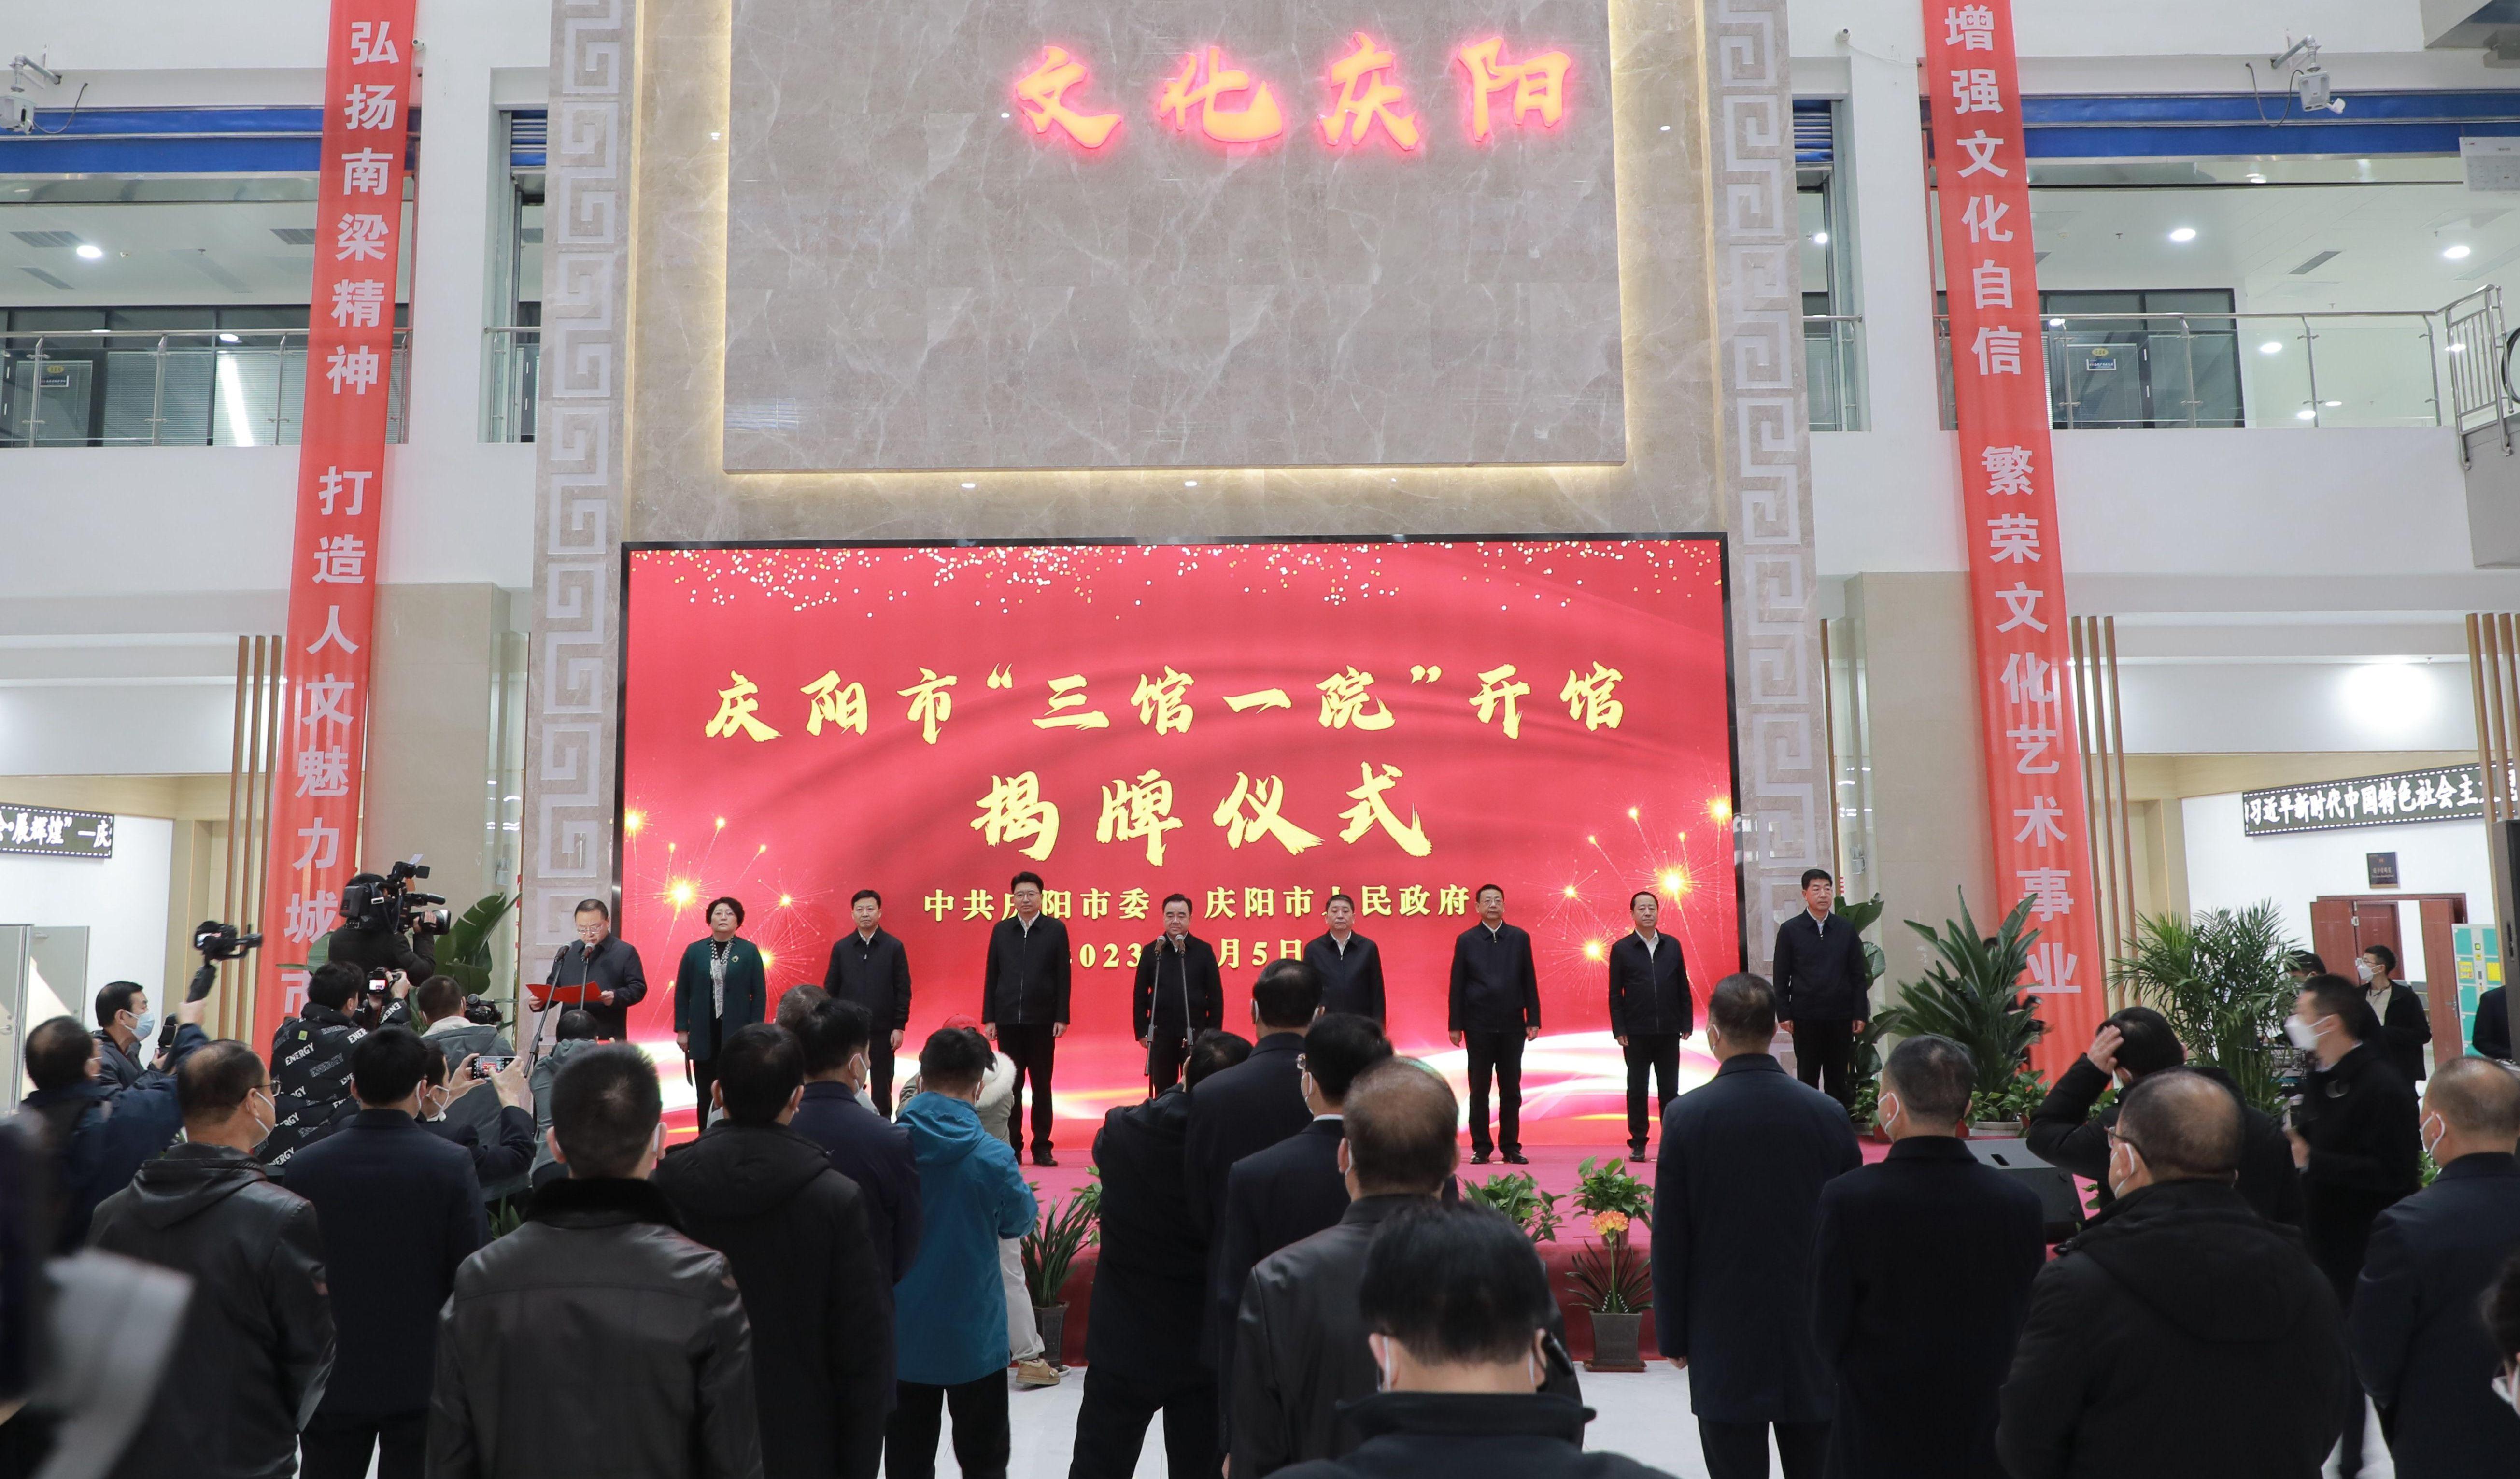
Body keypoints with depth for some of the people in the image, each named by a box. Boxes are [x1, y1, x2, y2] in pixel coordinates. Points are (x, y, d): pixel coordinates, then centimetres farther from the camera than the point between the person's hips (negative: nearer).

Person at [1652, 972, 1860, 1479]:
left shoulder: (1686, 1116, -11)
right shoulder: (1828, 1114, -5)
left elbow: (1670, 1240, -7)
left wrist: (1673, 1336, 4)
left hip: (1725, 1339, -2)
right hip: (1814, 1336, 3)